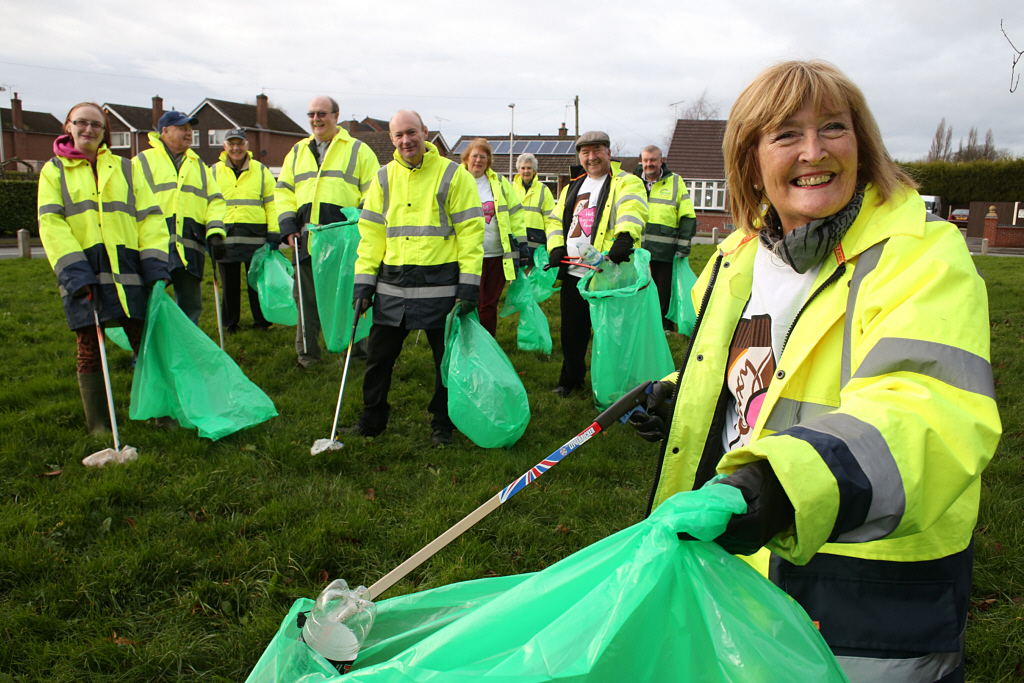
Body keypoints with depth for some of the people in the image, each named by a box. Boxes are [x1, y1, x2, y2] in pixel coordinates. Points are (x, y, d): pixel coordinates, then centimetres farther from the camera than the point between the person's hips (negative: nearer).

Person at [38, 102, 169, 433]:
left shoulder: (124, 169, 17)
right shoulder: (54, 171, 11)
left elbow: (148, 217, 9)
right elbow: (51, 224, -1)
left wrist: (155, 265, -5)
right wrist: (74, 271, -15)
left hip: (127, 269, 1)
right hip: (82, 273, -1)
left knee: (146, 342, -1)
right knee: (89, 349, 3)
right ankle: (98, 426, 13)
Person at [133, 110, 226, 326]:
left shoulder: (198, 165, 23)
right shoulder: (142, 162, 9)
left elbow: (215, 200, 15)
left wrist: (215, 232, 0)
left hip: (190, 246, 4)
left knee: (191, 304, 7)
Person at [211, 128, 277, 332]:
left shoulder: (261, 171, 10)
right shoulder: (214, 172, 12)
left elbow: (271, 204, 8)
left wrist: (274, 234, -1)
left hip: (255, 235, -1)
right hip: (225, 235, 1)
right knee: (229, 283, 7)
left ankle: (262, 321, 14)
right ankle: (230, 323, 18)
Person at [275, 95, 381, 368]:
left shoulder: (358, 150, 6)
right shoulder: (297, 152, 19)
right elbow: (283, 191, 19)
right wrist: (288, 227, 5)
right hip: (306, 239, 4)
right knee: (306, 297, 8)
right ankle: (306, 353, 20)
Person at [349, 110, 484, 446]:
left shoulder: (453, 175, -1)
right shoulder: (384, 178, 11)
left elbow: (470, 230, -5)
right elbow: (371, 232, 11)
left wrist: (469, 283, -12)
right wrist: (364, 281, 3)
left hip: (440, 285, -3)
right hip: (392, 284, 4)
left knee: (447, 358, 6)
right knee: (379, 355, 10)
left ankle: (442, 425, 23)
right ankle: (371, 421, 26)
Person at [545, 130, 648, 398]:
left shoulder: (626, 182, -1)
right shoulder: (573, 187, 21)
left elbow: (632, 209, -21)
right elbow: (555, 219, 23)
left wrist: (624, 237, -41)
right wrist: (557, 247, 4)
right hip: (572, 273, 6)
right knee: (572, 331, 14)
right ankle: (571, 379, 31)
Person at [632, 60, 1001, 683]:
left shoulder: (921, 253, -15)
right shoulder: (740, 257, 6)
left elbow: (932, 409, -32)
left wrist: (793, 484, -48)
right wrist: (681, 401, 4)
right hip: (737, 549, 6)